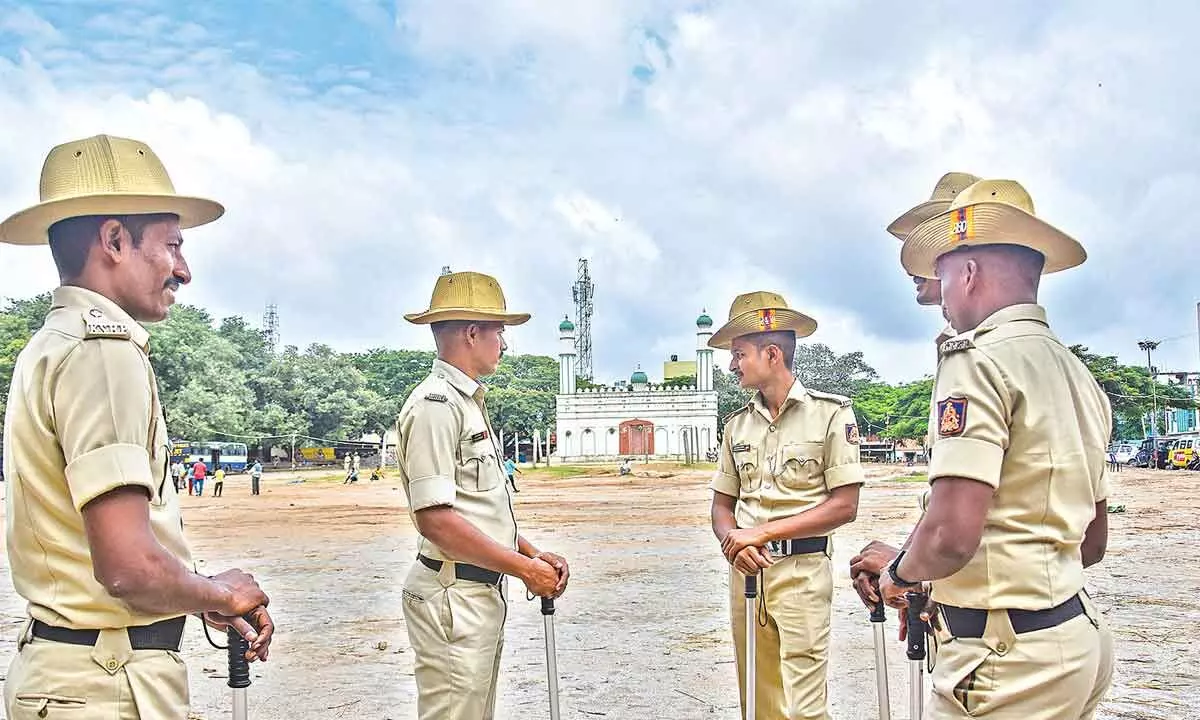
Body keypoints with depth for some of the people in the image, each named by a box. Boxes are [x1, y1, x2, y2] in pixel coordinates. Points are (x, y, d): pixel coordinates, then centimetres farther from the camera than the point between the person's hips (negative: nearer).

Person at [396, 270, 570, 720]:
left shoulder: (469, 403, 16)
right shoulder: (435, 404, -16)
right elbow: (435, 518, -22)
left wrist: (533, 554, 8)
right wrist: (524, 568, -17)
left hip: (484, 593, 10)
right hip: (453, 596, -10)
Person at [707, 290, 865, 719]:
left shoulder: (830, 413, -4)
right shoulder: (738, 423, 12)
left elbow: (844, 506, -9)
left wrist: (761, 532, -12)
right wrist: (732, 540, -9)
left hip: (801, 570, -5)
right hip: (746, 570, 5)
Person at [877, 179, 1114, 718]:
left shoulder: (978, 360, -15)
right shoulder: (1079, 375, 13)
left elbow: (952, 534, -25)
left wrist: (901, 573, -6)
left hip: (1009, 655, -9)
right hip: (1080, 633, 9)